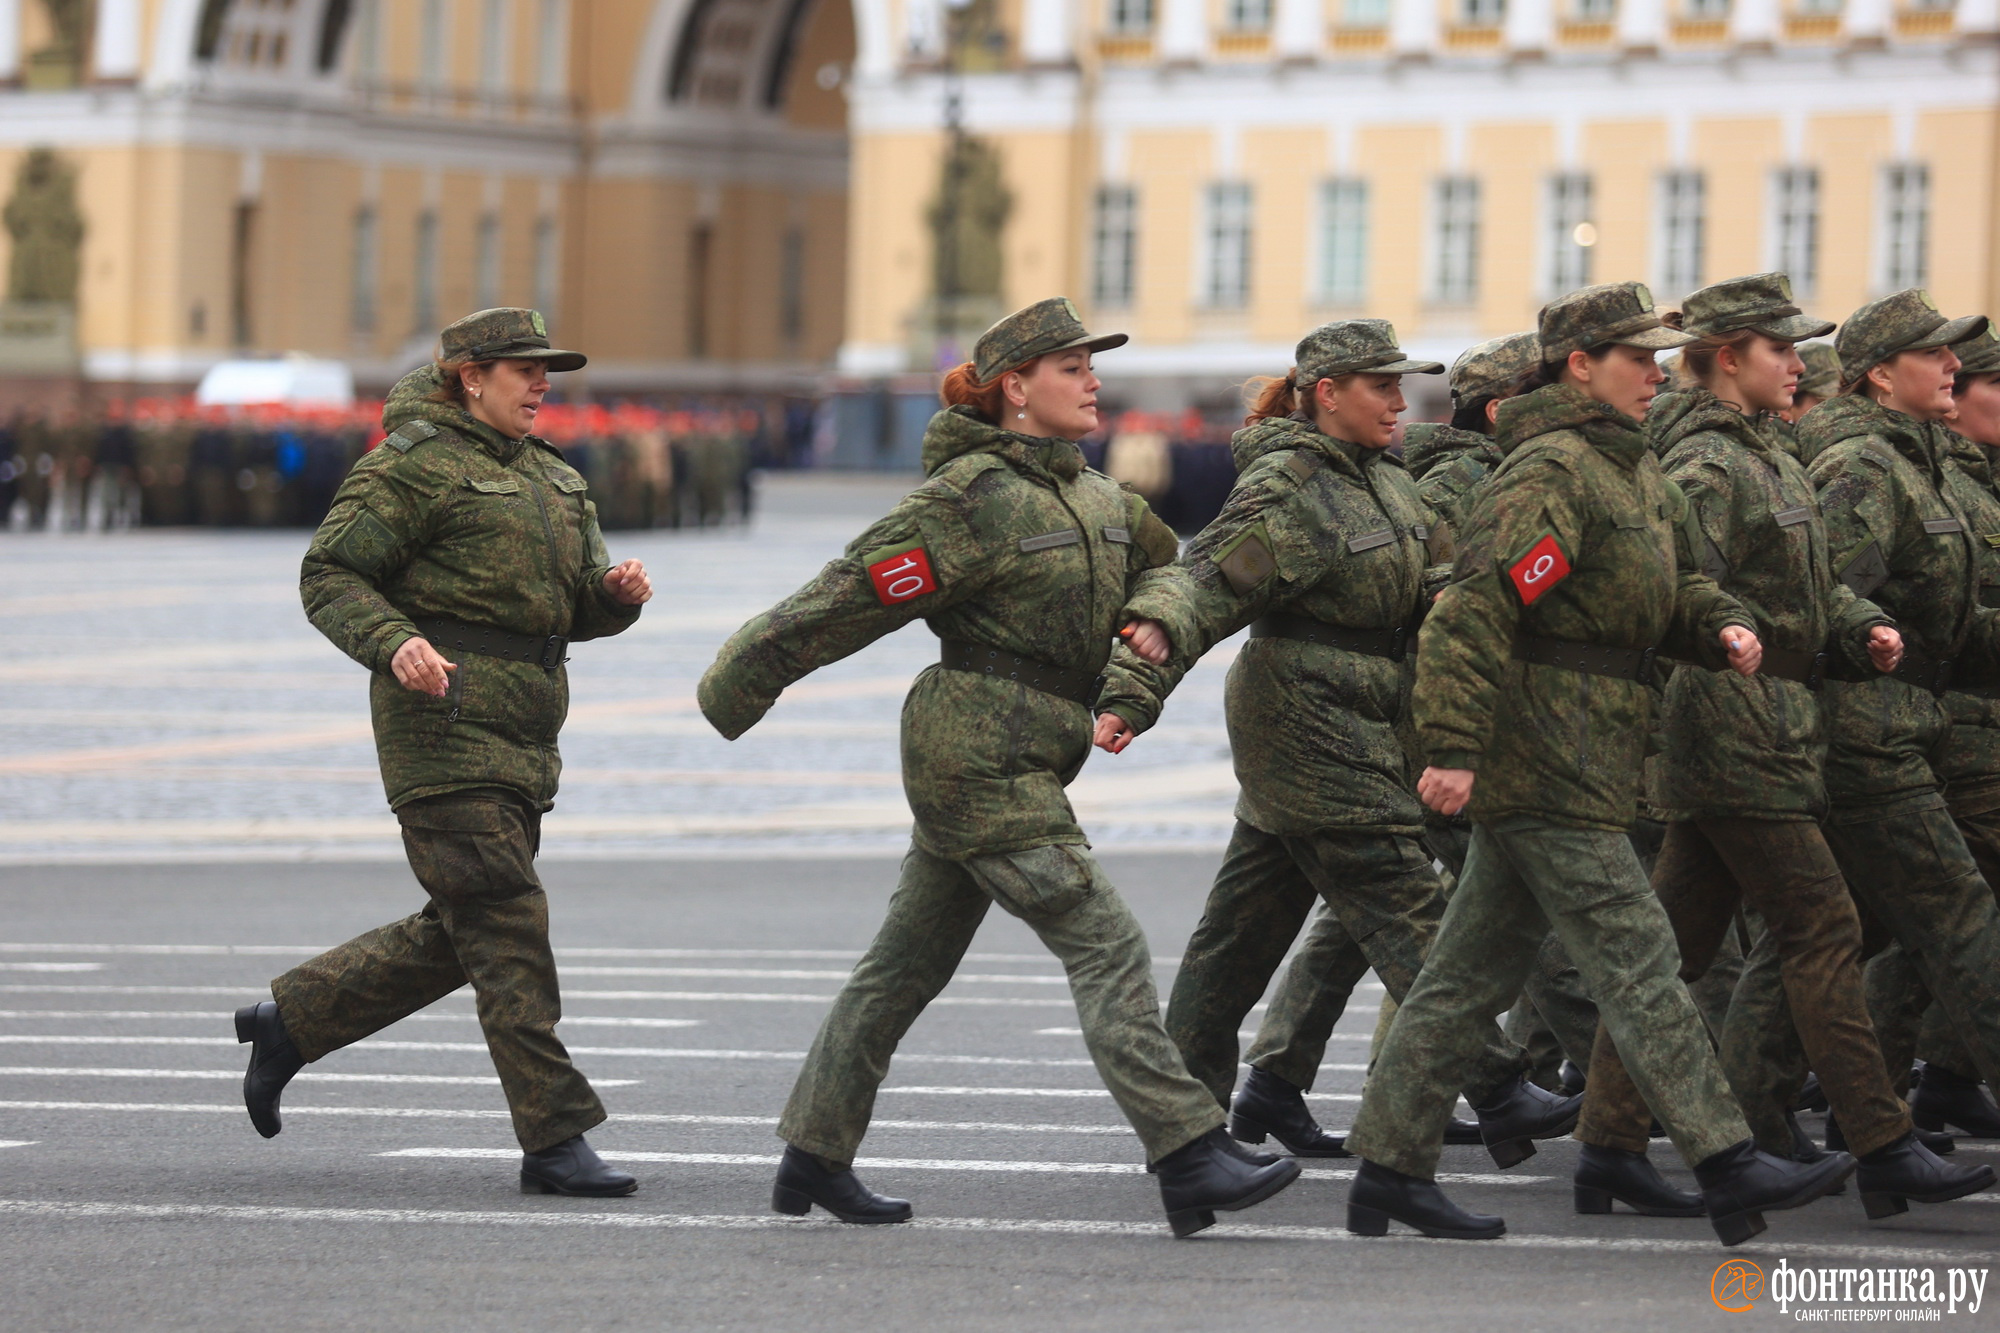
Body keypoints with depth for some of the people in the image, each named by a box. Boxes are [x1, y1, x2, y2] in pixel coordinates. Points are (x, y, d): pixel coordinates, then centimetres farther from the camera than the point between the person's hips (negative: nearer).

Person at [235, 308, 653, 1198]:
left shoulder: (549, 479, 21)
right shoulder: (414, 465, -4)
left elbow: (581, 608, 20)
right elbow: (330, 574, -8)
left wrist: (618, 591, -3)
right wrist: (392, 643, -24)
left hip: (521, 740, 9)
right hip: (446, 723, -9)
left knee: (456, 937, 11)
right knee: (506, 928, -11)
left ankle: (288, 1022, 27)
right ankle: (555, 1140, -11)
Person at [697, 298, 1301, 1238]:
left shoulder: (1096, 500, 13)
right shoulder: (974, 494, -14)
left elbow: (1166, 572, 30)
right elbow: (855, 594, -12)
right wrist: (734, 688, -9)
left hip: (1021, 761, 9)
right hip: (978, 750, -9)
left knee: (908, 963, 14)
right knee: (1104, 945, -14)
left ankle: (813, 1158, 22)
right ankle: (1190, 1158, -17)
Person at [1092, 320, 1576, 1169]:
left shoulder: (1384, 482, 12)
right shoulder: (1284, 492, -15)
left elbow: (1433, 590, 22)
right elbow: (1202, 588, -21)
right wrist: (1133, 689, -30)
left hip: (1355, 731, 9)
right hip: (1308, 725, -9)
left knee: (1250, 922, 13)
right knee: (1408, 916, -9)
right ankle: (1498, 1097, -9)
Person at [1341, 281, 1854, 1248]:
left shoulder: (1629, 469, 18)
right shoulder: (1549, 471, -14)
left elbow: (1662, 589, 29)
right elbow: (1476, 607, -22)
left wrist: (1720, 627, 6)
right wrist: (1456, 749, -27)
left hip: (1579, 761, 10)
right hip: (1547, 767, -10)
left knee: (1474, 970, 11)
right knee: (1636, 960, -10)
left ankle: (1388, 1168, 16)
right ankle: (1728, 1170, -10)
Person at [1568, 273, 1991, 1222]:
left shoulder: (1766, 459, 19)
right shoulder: (1704, 466, -13)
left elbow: (1811, 583, 22)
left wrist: (1861, 628, 5)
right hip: (1740, 743, -10)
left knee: (1676, 944, 9)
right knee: (1822, 929, -8)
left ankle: (1610, 1147, 10)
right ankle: (1883, 1151, -7)